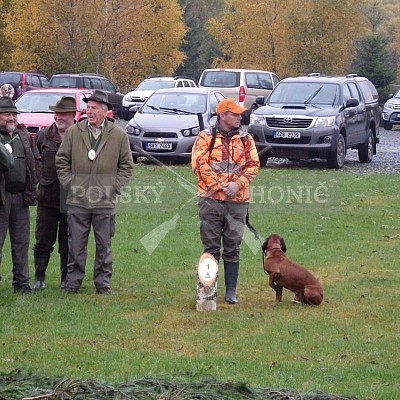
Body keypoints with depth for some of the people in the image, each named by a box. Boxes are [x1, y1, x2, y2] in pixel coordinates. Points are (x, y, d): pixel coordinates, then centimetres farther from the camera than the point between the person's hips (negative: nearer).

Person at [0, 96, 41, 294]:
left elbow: (37, 161, 17)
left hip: (21, 196, 5)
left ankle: (21, 282, 15)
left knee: (21, 242, 8)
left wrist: (31, 185, 8)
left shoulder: (25, 136, 14)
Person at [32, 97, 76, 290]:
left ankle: (67, 279, 17)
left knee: (68, 243, 7)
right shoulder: (43, 136, 5)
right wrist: (37, 183, 4)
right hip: (48, 198, 2)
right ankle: (39, 277, 13)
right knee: (43, 240, 4)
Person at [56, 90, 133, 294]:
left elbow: (126, 165, 10)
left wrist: (114, 187, 1)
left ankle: (103, 282, 14)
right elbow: (61, 161, 11)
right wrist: (69, 183, 2)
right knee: (76, 244, 3)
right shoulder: (73, 132, 4)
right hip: (77, 200, 0)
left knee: (104, 244, 6)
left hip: (105, 201, 0)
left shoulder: (119, 135, 3)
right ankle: (73, 281, 11)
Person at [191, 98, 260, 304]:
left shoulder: (246, 139, 12)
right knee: (211, 246, 2)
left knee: (233, 247, 4)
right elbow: (199, 163, -6)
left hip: (237, 200, 2)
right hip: (211, 199, -2)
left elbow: (253, 165, 5)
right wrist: (219, 185, -12)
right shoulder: (206, 137, 3)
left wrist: (237, 184, -10)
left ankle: (231, 291, 8)